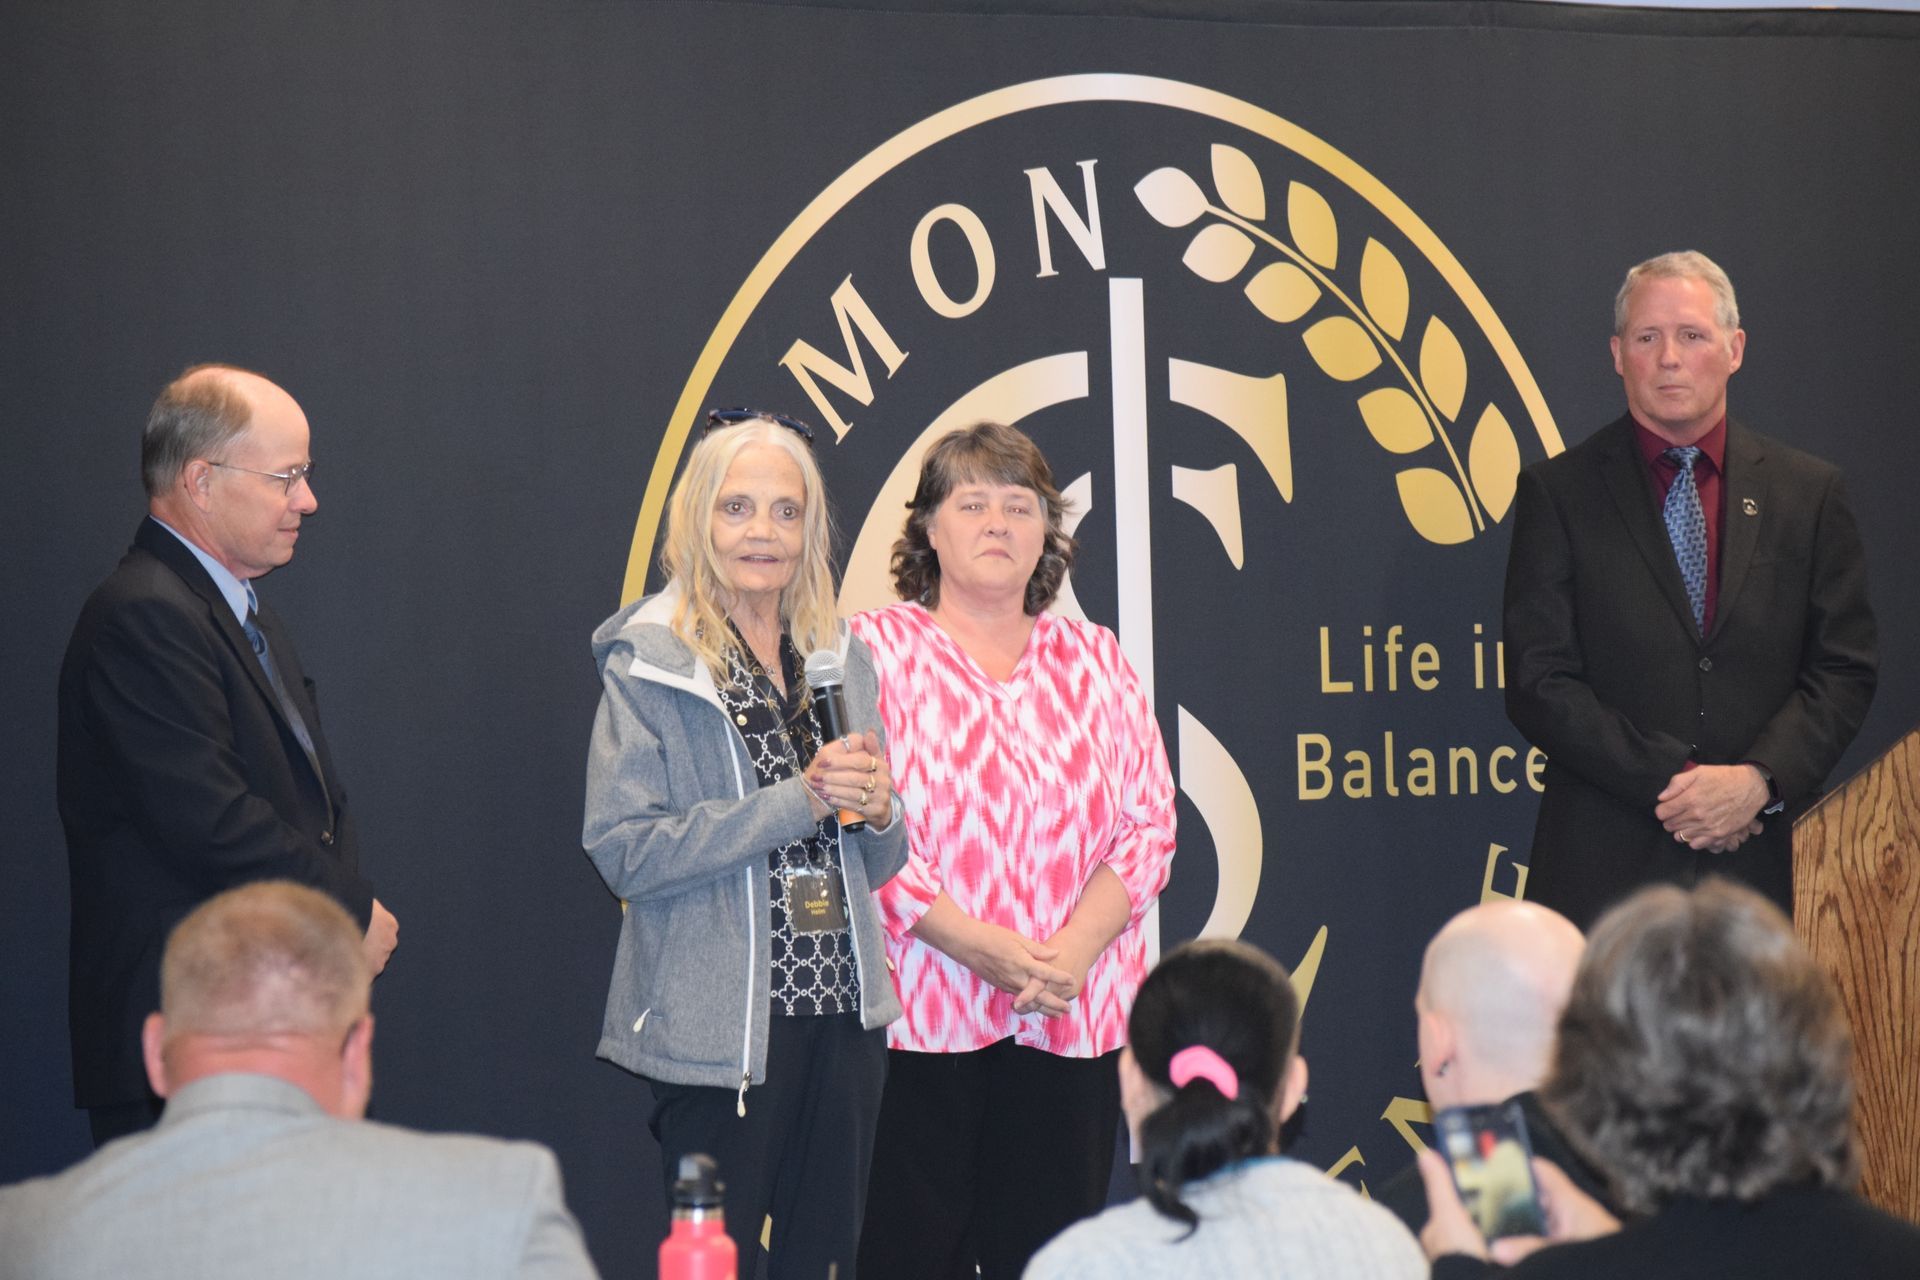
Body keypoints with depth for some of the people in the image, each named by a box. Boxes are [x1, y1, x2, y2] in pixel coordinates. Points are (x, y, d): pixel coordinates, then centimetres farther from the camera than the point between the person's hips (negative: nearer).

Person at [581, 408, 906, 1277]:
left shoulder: (840, 657, 12)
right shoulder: (647, 661, -3)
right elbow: (623, 850, -14)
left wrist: (874, 810, -5)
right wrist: (798, 800, -17)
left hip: (844, 1010, 5)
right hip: (720, 1024, -5)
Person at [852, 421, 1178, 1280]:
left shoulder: (1093, 660, 14)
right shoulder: (876, 650, 3)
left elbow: (1149, 824, 7)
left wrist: (1077, 945, -10)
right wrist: (982, 947, -17)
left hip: (1074, 1014, 3)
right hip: (919, 1014, -3)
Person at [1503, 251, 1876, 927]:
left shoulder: (1810, 491, 9)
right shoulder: (1558, 491, 2)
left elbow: (1844, 669, 7)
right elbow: (1539, 682, -4)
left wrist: (1758, 781, -10)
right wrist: (1670, 784, -12)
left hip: (1750, 866, 2)